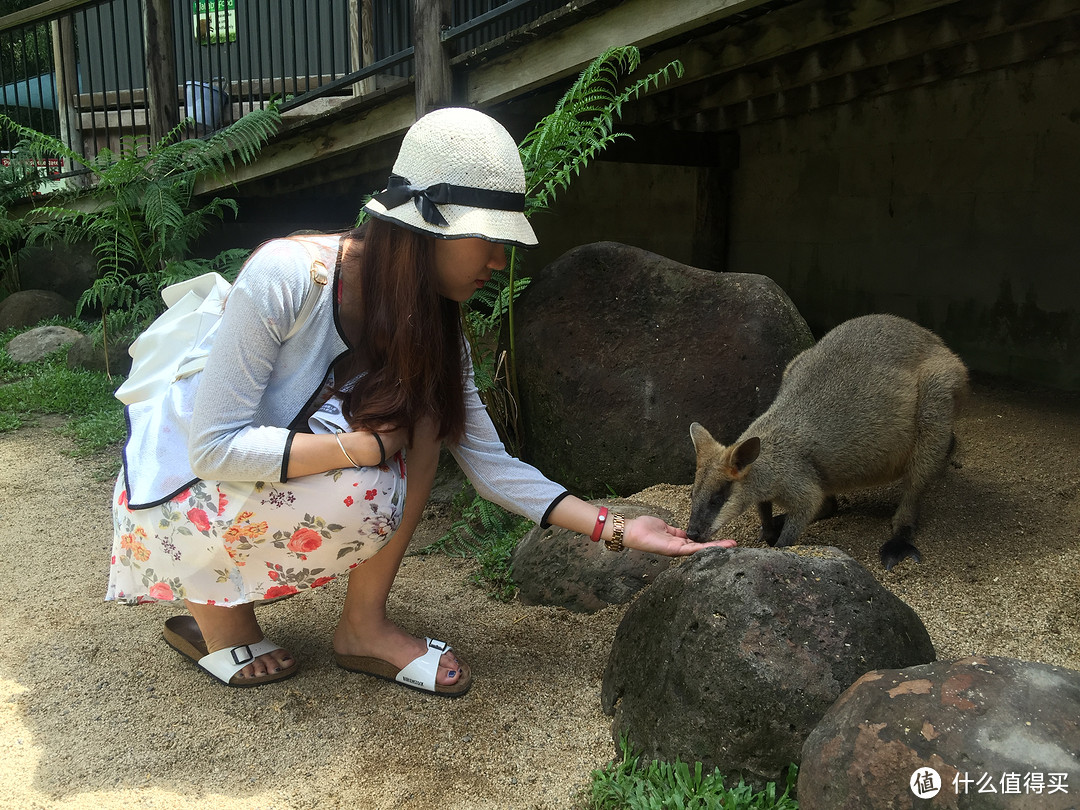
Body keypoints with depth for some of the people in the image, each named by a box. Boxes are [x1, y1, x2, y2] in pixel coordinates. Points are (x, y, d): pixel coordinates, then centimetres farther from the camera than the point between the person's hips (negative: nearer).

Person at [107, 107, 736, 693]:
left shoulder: (433, 328, -10)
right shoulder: (286, 276, -29)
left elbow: (490, 464, -10)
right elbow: (214, 445, -28)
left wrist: (615, 529, -17)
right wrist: (368, 444, -31)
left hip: (274, 489, 6)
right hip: (181, 486, -5)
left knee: (421, 410, -18)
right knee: (361, 496, -32)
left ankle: (365, 624, -7)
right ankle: (214, 607, -4)